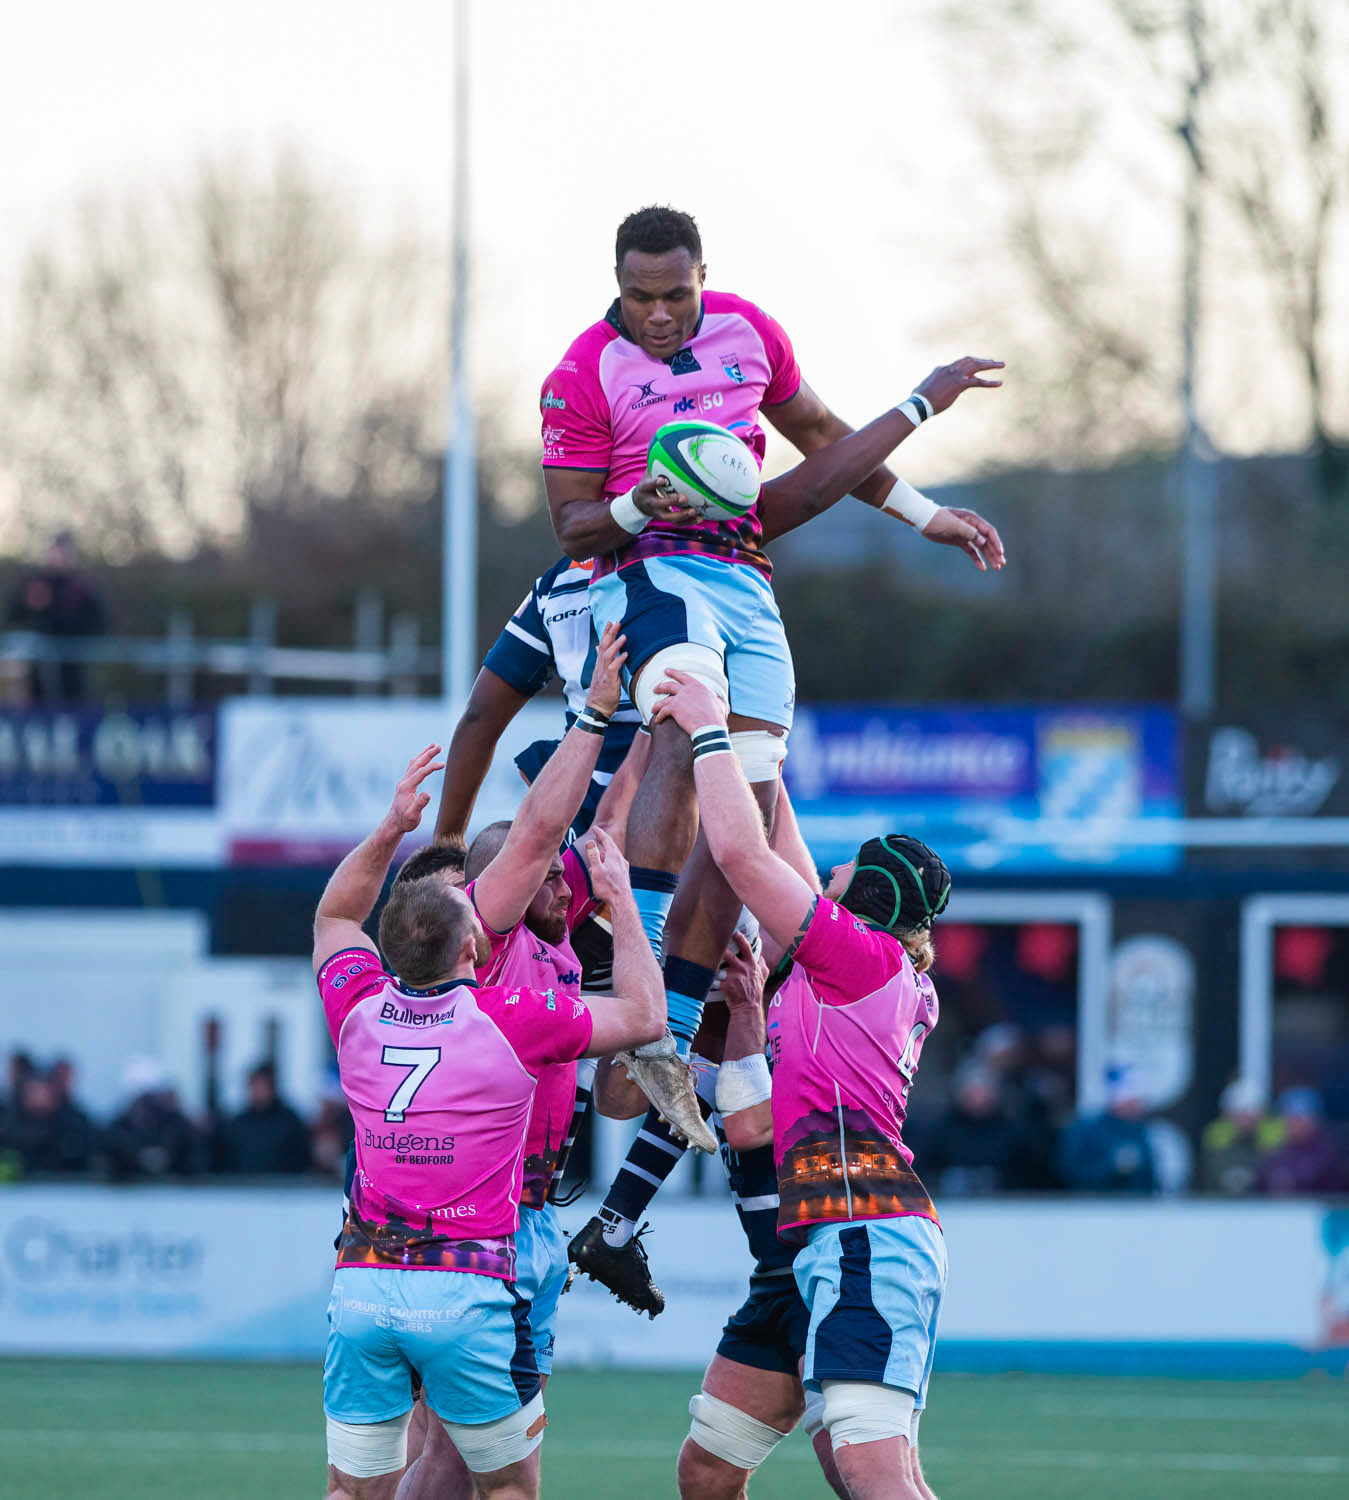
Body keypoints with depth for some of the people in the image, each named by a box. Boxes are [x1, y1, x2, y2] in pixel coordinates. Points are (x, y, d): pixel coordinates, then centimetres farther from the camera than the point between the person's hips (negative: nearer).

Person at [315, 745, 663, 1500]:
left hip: (363, 1286, 4)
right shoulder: (513, 1019, -6)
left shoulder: (361, 1008, 5)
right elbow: (643, 1014, 8)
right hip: (469, 1287, -4)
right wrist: (622, 900, 16)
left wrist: (392, 828, 21)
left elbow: (335, 915, 28)